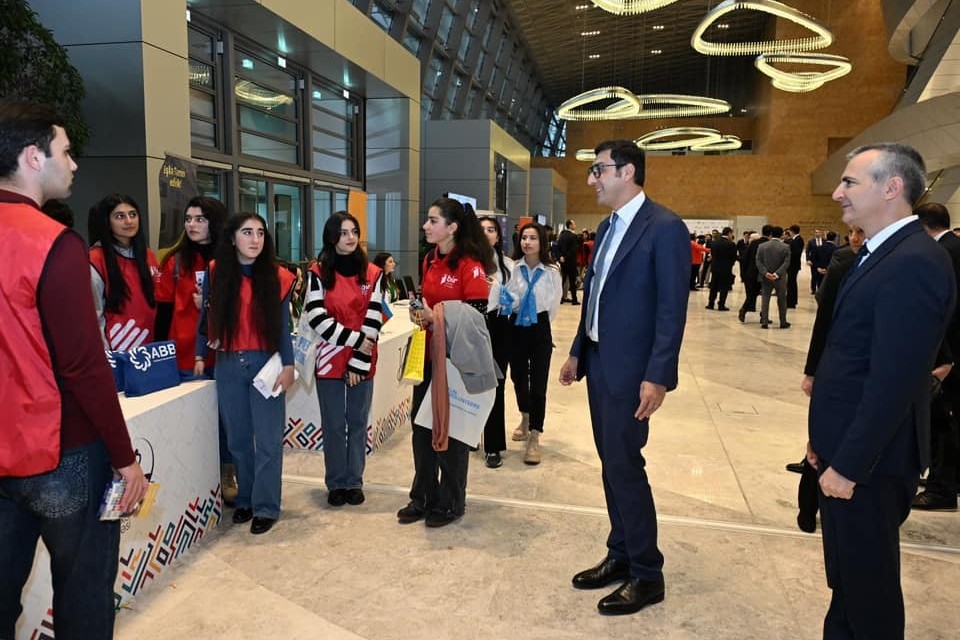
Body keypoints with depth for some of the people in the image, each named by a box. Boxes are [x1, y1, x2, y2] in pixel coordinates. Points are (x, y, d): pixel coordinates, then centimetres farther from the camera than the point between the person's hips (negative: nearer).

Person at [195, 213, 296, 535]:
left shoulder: (278, 277, -3)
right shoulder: (215, 272, 1)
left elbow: (283, 325, 0)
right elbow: (206, 316, 10)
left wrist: (287, 365, -5)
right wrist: (200, 355, 10)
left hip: (266, 363, -2)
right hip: (228, 364, 2)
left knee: (267, 439, 1)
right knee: (237, 438, 12)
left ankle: (265, 507, 12)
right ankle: (245, 500, 27)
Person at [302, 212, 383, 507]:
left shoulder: (373, 274, 3)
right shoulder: (318, 273, -1)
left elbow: (373, 320, -3)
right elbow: (316, 317, -10)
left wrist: (358, 361, -9)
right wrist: (354, 338, -14)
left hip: (363, 363, 1)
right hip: (330, 360, -1)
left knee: (358, 423, 9)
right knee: (333, 425, 6)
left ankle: (354, 482, 21)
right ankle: (336, 484, 19)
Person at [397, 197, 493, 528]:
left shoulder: (470, 265, -15)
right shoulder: (430, 260, 9)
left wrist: (436, 317, -22)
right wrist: (419, 312, 0)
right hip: (428, 355, 7)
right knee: (421, 424, 12)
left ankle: (451, 503, 24)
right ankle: (423, 497, 29)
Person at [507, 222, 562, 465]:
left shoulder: (551, 272, -10)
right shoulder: (515, 269, -5)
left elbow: (553, 304, 0)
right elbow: (508, 297, 4)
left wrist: (540, 323, 8)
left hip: (540, 329, -3)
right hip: (516, 328, 3)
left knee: (538, 384, -3)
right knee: (518, 377, 17)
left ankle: (534, 438, 5)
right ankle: (526, 418, 45)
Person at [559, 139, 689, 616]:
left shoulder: (665, 227, -13)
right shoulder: (608, 227, 13)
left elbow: (672, 310, -16)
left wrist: (657, 376, -20)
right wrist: (577, 352, 15)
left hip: (631, 368, -8)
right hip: (598, 361, 8)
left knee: (624, 464, -2)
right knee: (612, 463, 14)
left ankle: (647, 574, 15)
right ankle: (621, 555, 29)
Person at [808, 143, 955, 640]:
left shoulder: (915, 263, -21)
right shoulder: (879, 255, 10)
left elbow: (894, 380, -25)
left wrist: (848, 463, -20)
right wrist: (826, 438, 13)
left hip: (869, 459, -9)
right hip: (846, 450, 9)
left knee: (868, 578, 10)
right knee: (847, 573, 23)